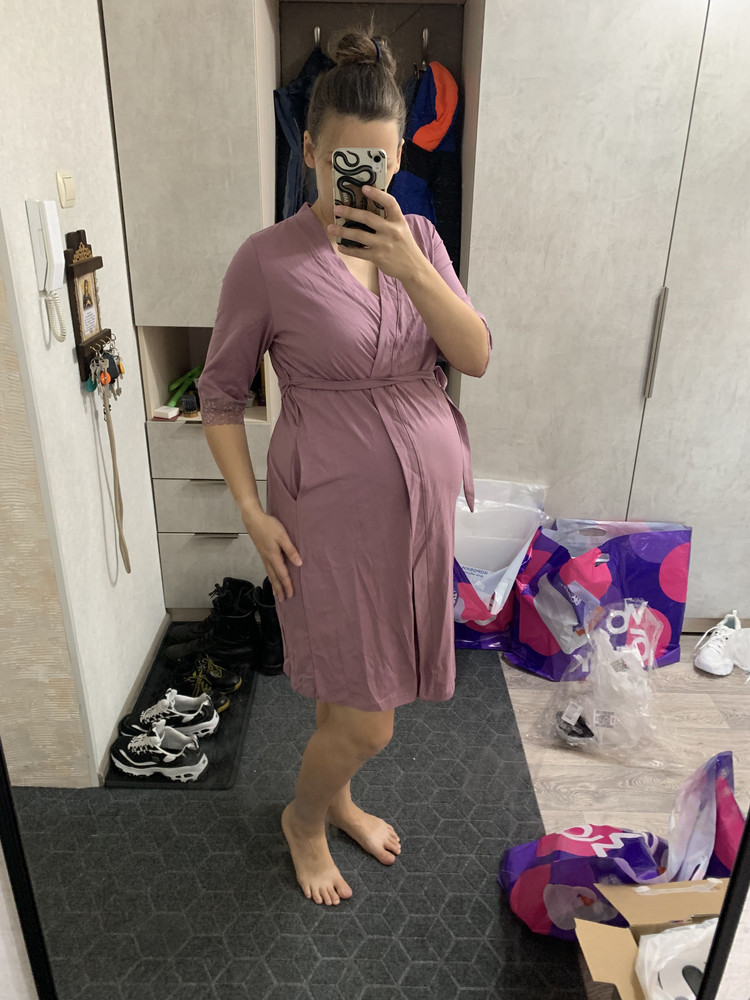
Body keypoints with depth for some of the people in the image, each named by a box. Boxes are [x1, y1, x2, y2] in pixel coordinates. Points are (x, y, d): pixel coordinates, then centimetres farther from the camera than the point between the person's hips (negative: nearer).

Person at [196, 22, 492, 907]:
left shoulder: (417, 238, 3)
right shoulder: (268, 260, -11)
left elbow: (477, 357, -6)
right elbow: (221, 394, -4)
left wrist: (412, 268, -20)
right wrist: (253, 513, -11)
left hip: (423, 496, 5)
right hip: (333, 509, -5)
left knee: (351, 690, 21)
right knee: (367, 720, 2)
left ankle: (338, 797, 49)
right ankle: (303, 819, 36)